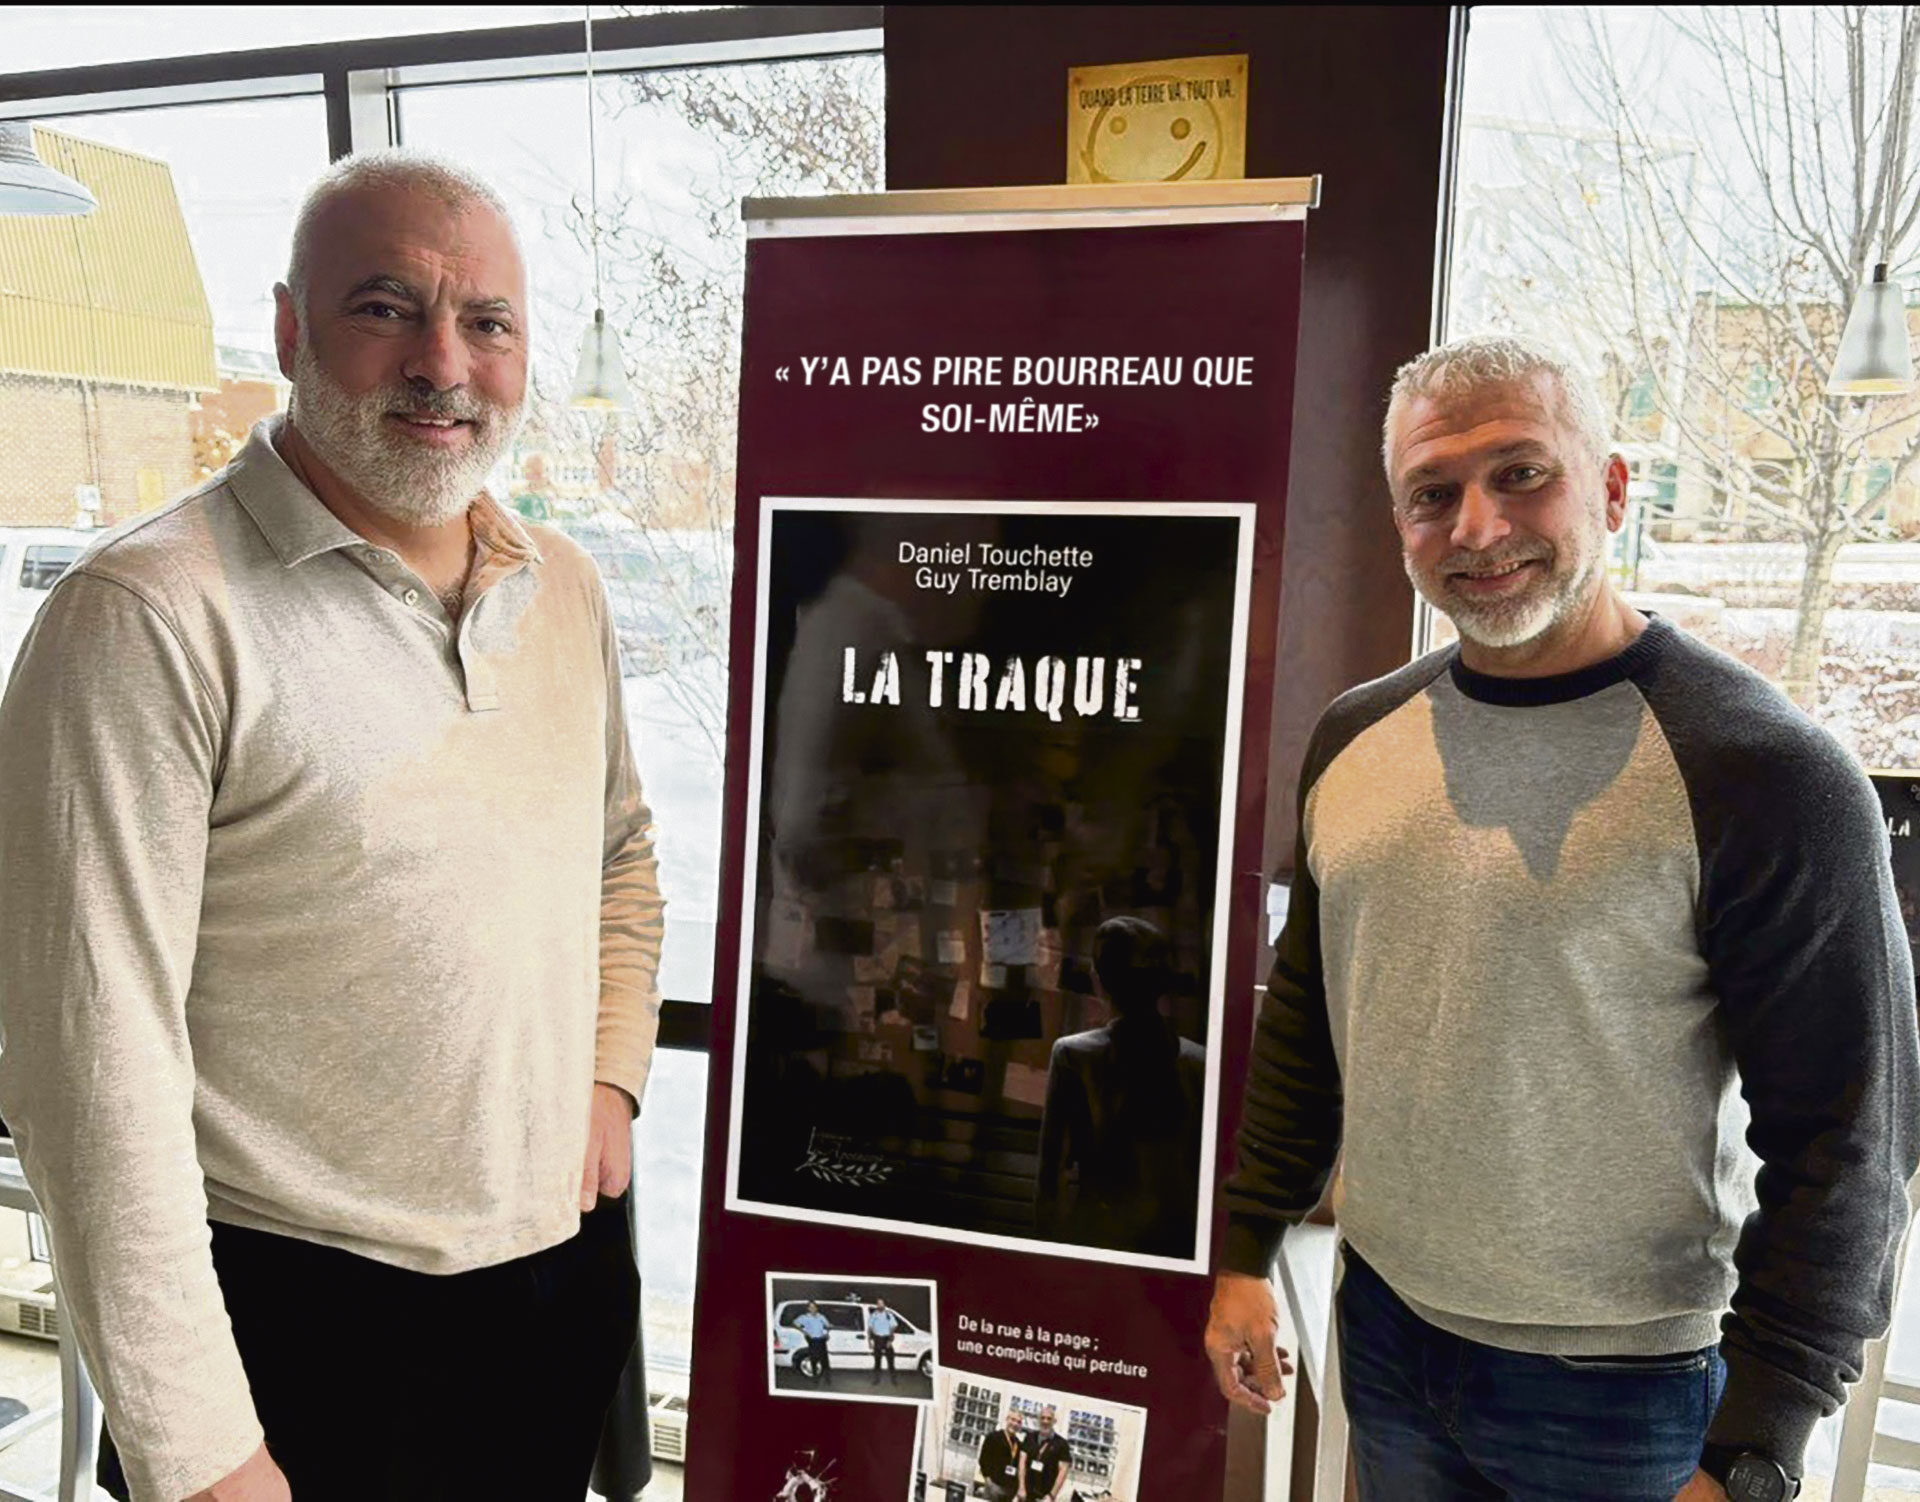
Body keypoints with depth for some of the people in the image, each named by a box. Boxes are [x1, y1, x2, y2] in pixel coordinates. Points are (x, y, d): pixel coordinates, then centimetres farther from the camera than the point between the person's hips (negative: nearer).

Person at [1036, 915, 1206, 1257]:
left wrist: (1050, 1230, 6)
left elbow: (1053, 1163, -6)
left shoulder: (1073, 1055, -12)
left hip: (1097, 1235, -2)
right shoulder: (1201, 1063, -6)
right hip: (1177, 1239, 2)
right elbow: (1208, 1170, 0)